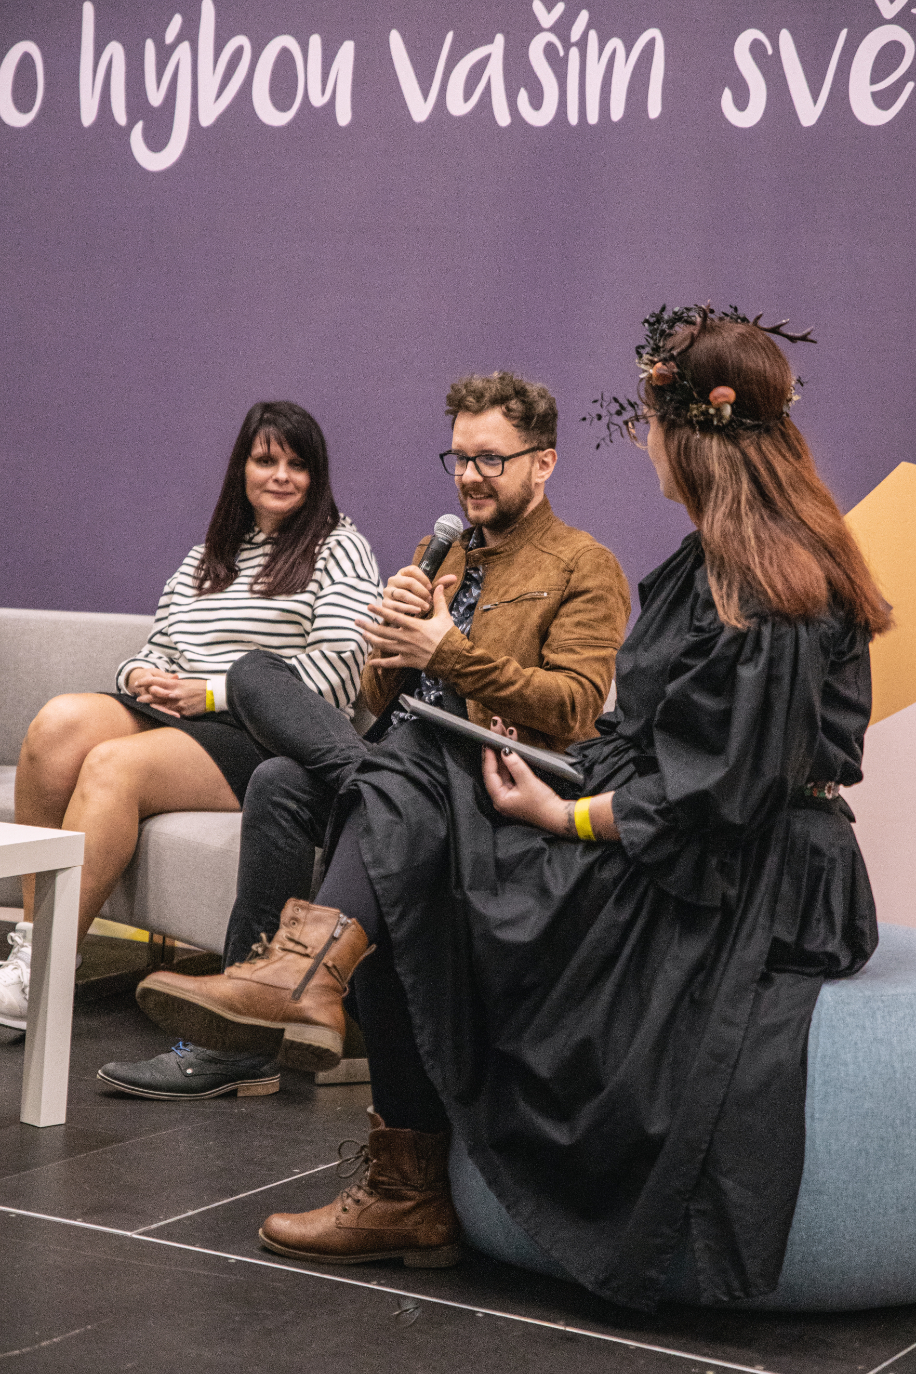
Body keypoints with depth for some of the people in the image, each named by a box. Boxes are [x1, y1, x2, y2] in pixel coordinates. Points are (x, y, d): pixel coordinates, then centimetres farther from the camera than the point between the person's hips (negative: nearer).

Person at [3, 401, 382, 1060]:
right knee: (62, 721, -26)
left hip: (271, 741, -6)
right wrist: (143, 675, 1)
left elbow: (337, 673, -7)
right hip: (169, 714, 6)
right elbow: (161, 647, 27)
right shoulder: (207, 556, 27)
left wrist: (211, 693, -11)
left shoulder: (339, 549, 6)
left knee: (115, 766, -31)